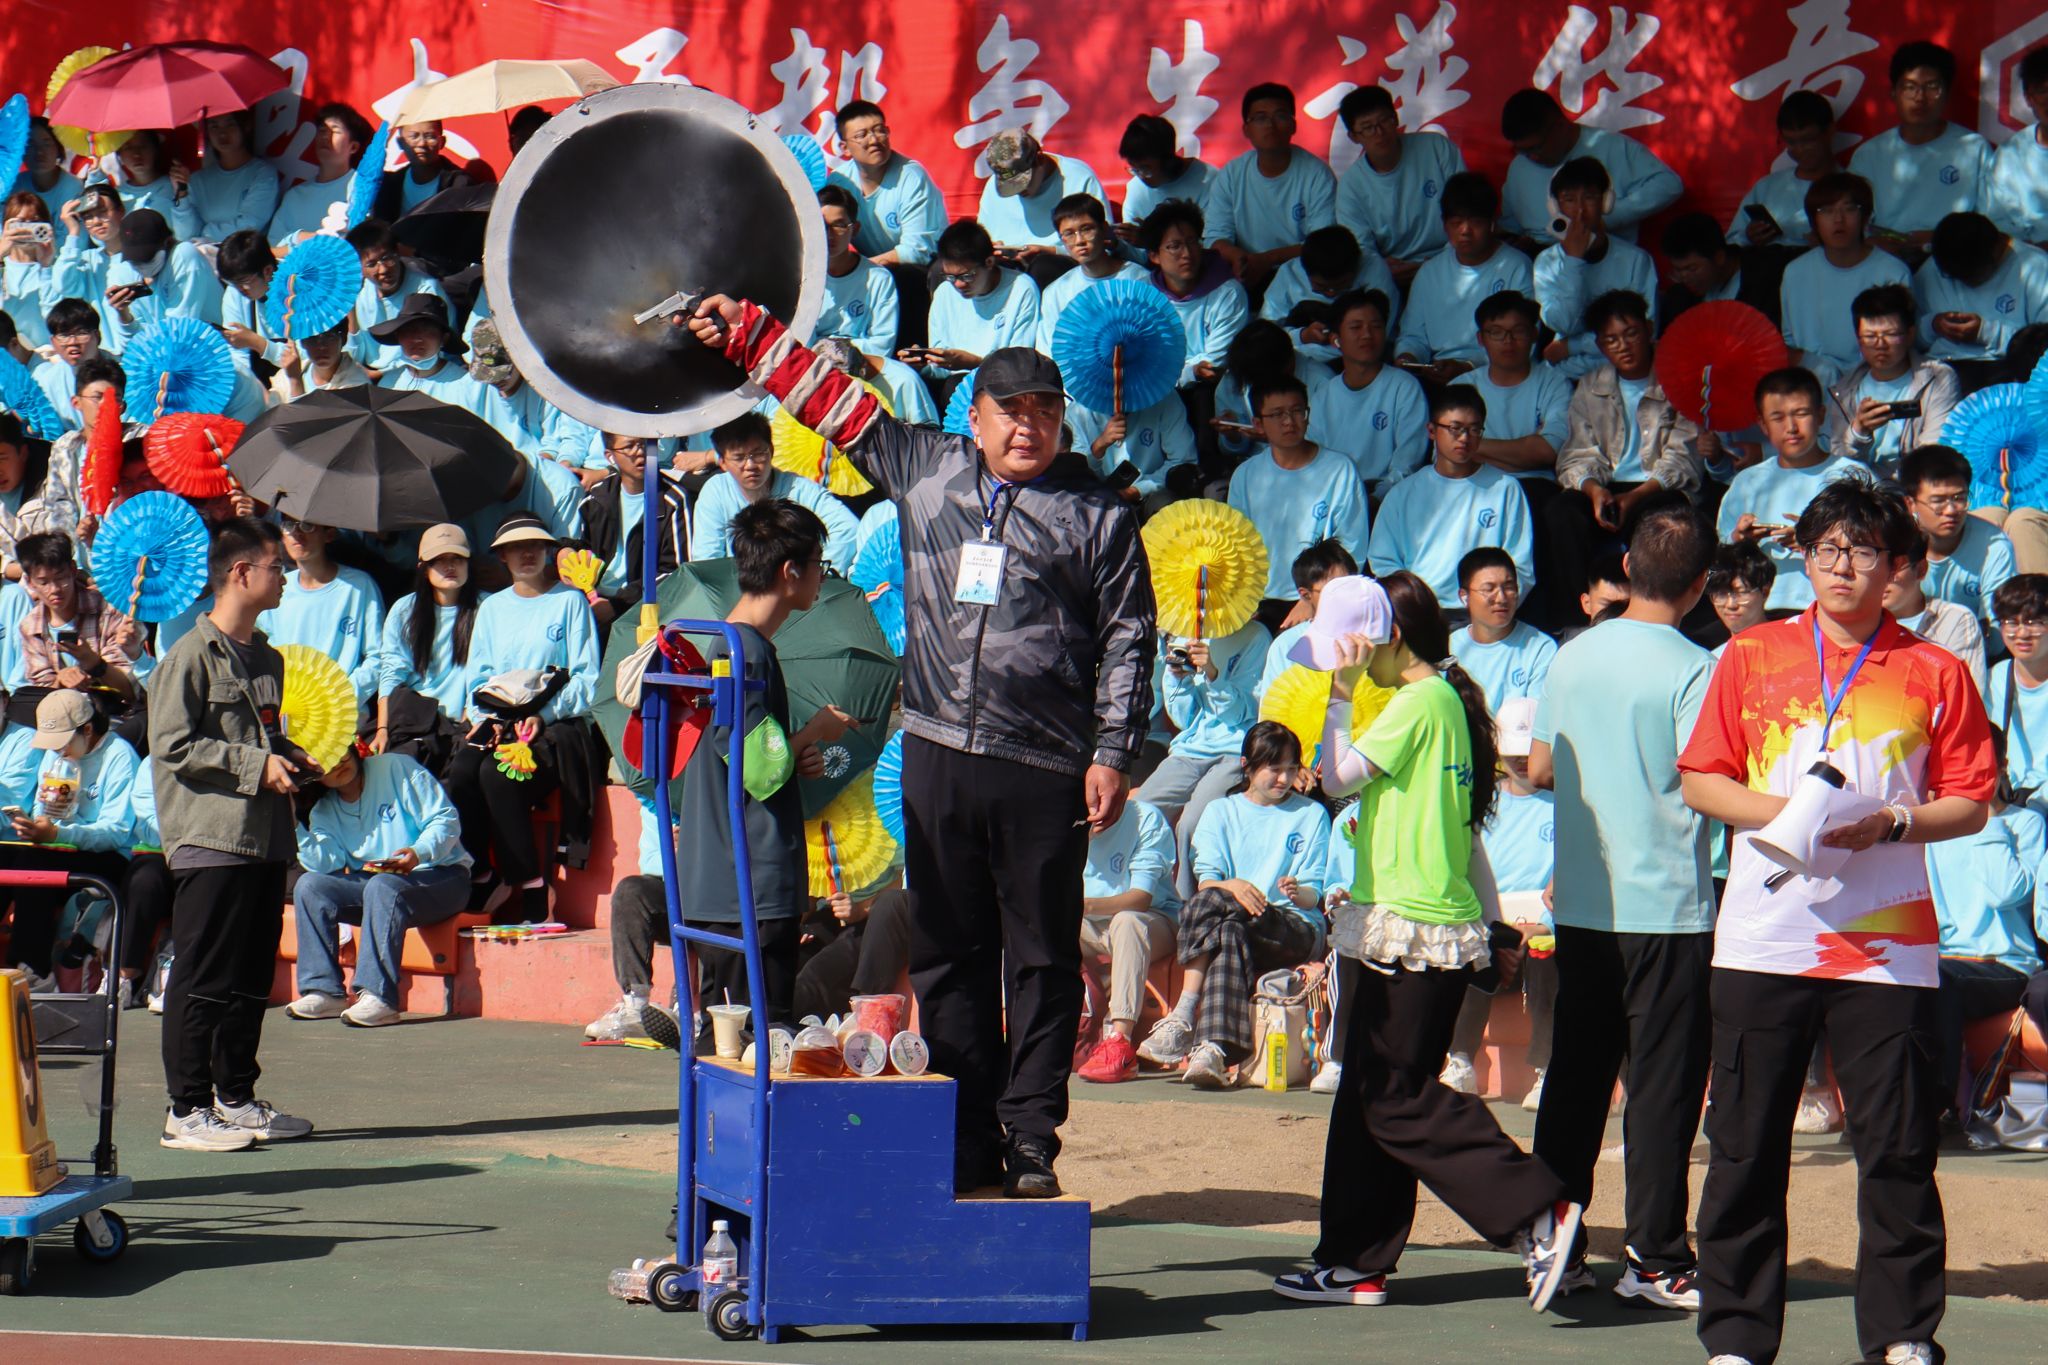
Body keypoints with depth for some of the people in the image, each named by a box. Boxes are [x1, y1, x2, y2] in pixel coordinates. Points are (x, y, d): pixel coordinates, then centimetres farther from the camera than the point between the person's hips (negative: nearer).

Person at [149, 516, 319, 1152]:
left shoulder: (267, 658, 19)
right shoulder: (191, 656, -7)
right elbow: (172, 746, -14)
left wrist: (292, 760, 10)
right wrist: (256, 764, -16)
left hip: (265, 839, 8)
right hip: (211, 840, -8)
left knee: (252, 978, 11)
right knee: (202, 980, -6)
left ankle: (236, 1098, 19)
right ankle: (188, 1110, -4)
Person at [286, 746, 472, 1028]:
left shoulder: (395, 769, -8)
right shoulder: (324, 811, 9)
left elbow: (445, 819, -13)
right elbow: (325, 865, -7)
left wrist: (419, 853, -31)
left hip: (439, 878, -6)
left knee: (382, 887, -36)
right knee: (309, 885, -13)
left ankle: (378, 997, -42)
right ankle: (325, 991, -18)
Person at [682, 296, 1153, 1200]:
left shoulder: (1097, 515, 5)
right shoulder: (923, 470, 12)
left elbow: (1127, 640, 4)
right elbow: (837, 405, 21)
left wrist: (1112, 755, -3)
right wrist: (743, 334, 21)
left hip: (1043, 769, -3)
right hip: (938, 753, 3)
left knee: (1042, 958, -2)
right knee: (946, 954, 5)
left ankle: (1030, 1134, 5)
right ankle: (965, 1145, 11)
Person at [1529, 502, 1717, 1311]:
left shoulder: (1573, 658, 5)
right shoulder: (1693, 670, -13)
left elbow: (1538, 769, 13)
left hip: (1580, 904, 6)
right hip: (1667, 907, -5)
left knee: (1575, 1075, 12)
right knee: (1664, 1083, 0)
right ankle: (1656, 1260, 2)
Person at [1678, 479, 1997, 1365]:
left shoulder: (1934, 674, 6)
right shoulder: (1752, 657, 9)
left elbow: (1971, 803, 5)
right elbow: (1700, 780, 8)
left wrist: (1889, 824, -12)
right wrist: (1784, 813, -9)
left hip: (1886, 947, -1)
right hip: (1764, 941, 1)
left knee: (1898, 1149, -1)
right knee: (1744, 1148, 3)